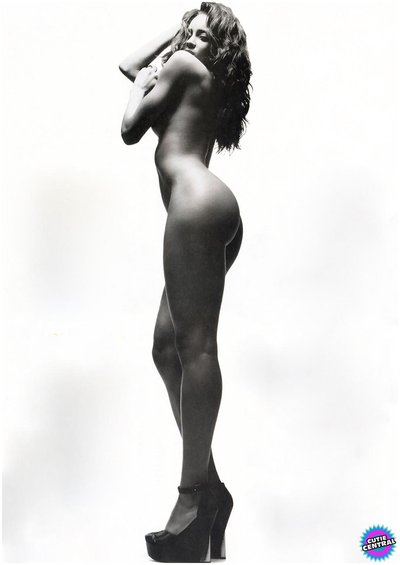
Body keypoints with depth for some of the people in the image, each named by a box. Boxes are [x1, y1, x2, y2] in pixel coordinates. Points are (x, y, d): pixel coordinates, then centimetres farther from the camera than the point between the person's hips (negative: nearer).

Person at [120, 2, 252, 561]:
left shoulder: (183, 66, 6)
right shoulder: (212, 84, 32)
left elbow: (130, 129, 6)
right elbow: (129, 63, 44)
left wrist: (143, 88, 22)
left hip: (197, 201, -10)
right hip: (207, 209, 10)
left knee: (195, 345, -16)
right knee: (168, 345, 4)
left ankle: (195, 496, -18)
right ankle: (208, 484, 1)